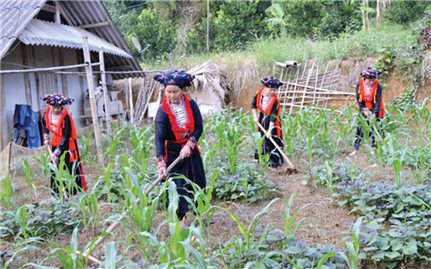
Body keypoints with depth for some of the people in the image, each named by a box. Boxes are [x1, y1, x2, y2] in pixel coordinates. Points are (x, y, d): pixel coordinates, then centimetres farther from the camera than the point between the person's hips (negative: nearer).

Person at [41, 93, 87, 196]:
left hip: (67, 144, -6)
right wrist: (46, 137, 6)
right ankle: (57, 193, 17)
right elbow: (44, 124, 16)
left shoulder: (65, 117, -27)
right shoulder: (48, 112, -8)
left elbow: (66, 137, -25)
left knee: (70, 168, -8)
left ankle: (74, 191, 0)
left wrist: (57, 152, -27)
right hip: (56, 142, 6)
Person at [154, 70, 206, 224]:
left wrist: (189, 144, -21)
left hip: (191, 149, 4)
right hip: (173, 152, -4)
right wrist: (161, 162, -35)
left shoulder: (191, 105, -10)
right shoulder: (163, 111, -19)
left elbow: (199, 128, -7)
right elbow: (159, 138, -25)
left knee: (198, 182, 13)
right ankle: (179, 219, 8)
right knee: (178, 186, -4)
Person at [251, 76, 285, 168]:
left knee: (273, 139, -9)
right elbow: (253, 105, 1)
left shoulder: (275, 100, -27)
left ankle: (274, 160, -3)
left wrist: (270, 130, -29)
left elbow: (273, 116, -28)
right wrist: (255, 117, -5)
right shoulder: (259, 93, -15)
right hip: (262, 119, 5)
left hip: (272, 122, -5)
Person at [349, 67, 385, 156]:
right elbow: (358, 99, -7)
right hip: (364, 109, 2)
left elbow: (378, 101, -21)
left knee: (374, 128, -4)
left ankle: (374, 147, 11)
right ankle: (355, 148, 10)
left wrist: (374, 114, -30)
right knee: (360, 127, 3)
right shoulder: (359, 84, -15)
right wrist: (364, 109, -17)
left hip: (375, 109, -2)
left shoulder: (377, 86, -21)